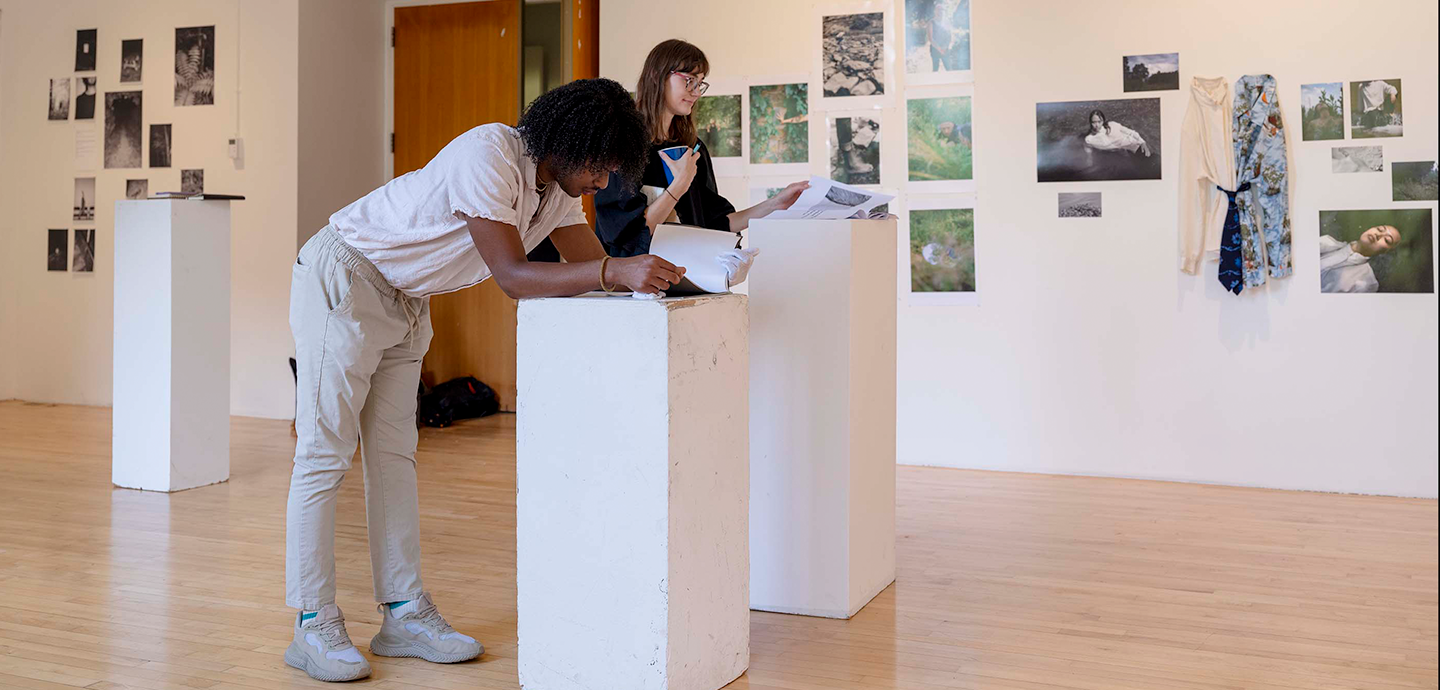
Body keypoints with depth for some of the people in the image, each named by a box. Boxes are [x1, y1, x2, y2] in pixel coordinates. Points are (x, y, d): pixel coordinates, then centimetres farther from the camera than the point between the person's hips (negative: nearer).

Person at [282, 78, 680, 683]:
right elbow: (512, 275, -33)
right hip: (342, 281, -9)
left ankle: (404, 615, 13)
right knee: (325, 454, -5)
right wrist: (617, 271, -40)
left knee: (394, 455, 8)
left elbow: (592, 259, -3)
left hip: (405, 299, 9)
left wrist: (655, 273, -19)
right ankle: (314, 627, 1)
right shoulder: (490, 155, -28)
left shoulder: (555, 184, 0)